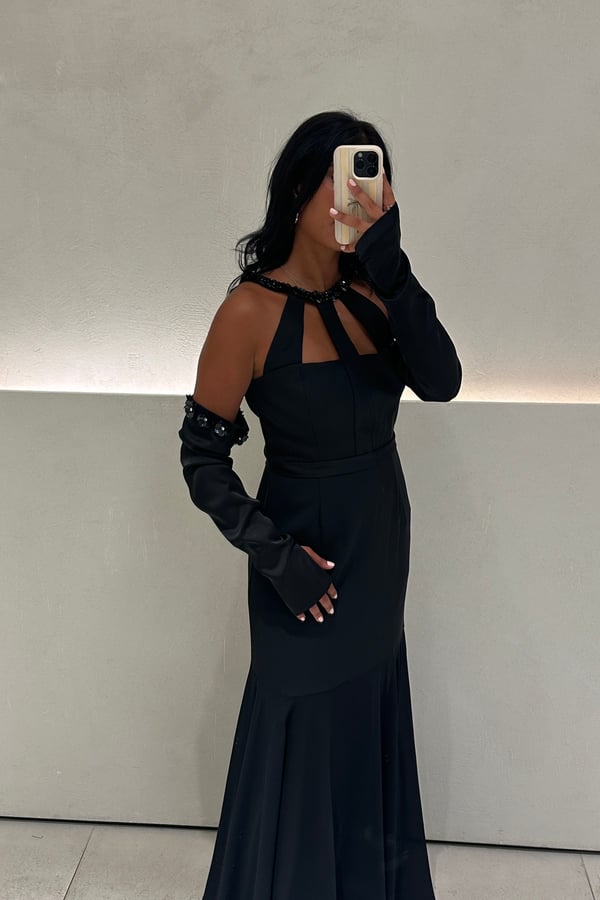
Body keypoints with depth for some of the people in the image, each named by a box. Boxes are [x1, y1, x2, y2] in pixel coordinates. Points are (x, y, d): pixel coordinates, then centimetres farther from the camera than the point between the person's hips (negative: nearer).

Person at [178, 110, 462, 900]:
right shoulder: (253, 309, -18)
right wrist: (271, 553, -19)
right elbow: (201, 454, -14)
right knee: (307, 735, 13)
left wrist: (390, 267, -26)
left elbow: (442, 382, -18)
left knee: (368, 725, 24)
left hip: (381, 543, 6)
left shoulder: (371, 294, -2)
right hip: (309, 553, -6)